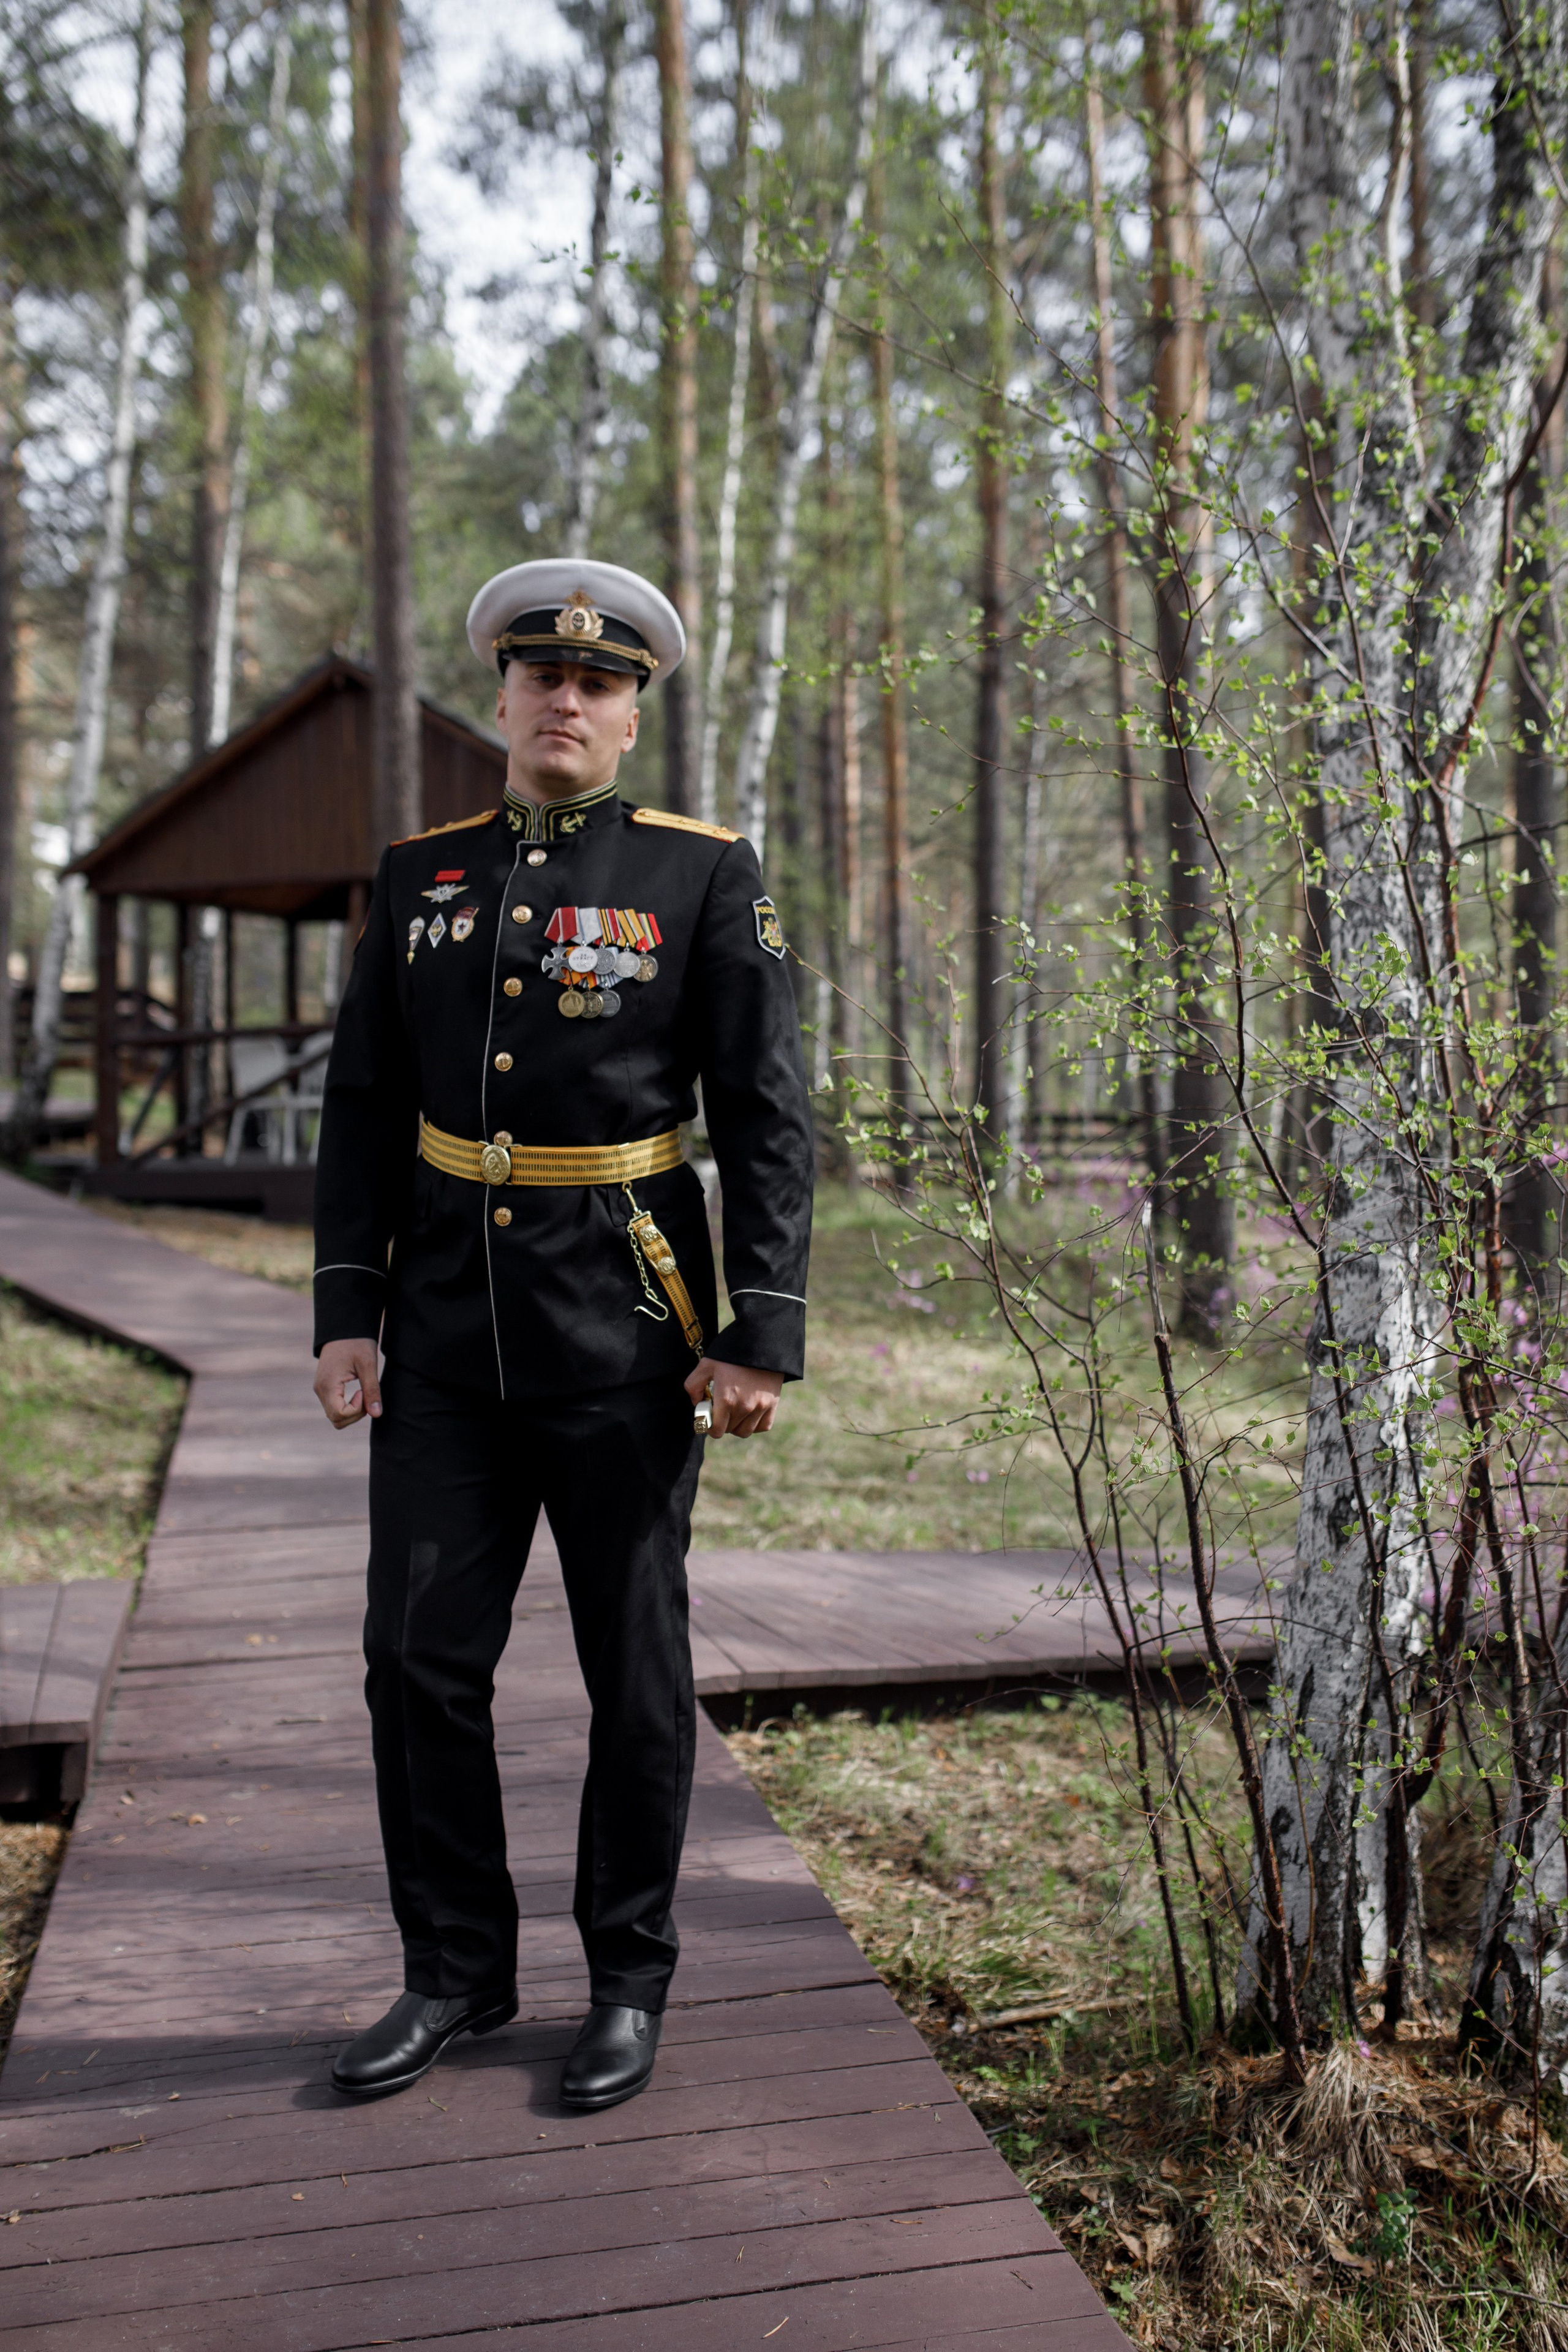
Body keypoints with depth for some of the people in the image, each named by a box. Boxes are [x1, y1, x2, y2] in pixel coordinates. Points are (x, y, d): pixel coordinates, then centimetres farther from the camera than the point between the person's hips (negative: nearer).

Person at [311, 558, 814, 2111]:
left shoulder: (704, 876, -2)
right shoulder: (420, 876, 8)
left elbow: (768, 1118, -6)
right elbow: (362, 1106, 9)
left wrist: (761, 1337, -12)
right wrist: (344, 1313, 2)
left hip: (624, 1327, -3)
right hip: (447, 1324, 4)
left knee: (634, 1671, 7)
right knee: (420, 1653, 6)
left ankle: (629, 1984, 26)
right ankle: (455, 1973, 25)